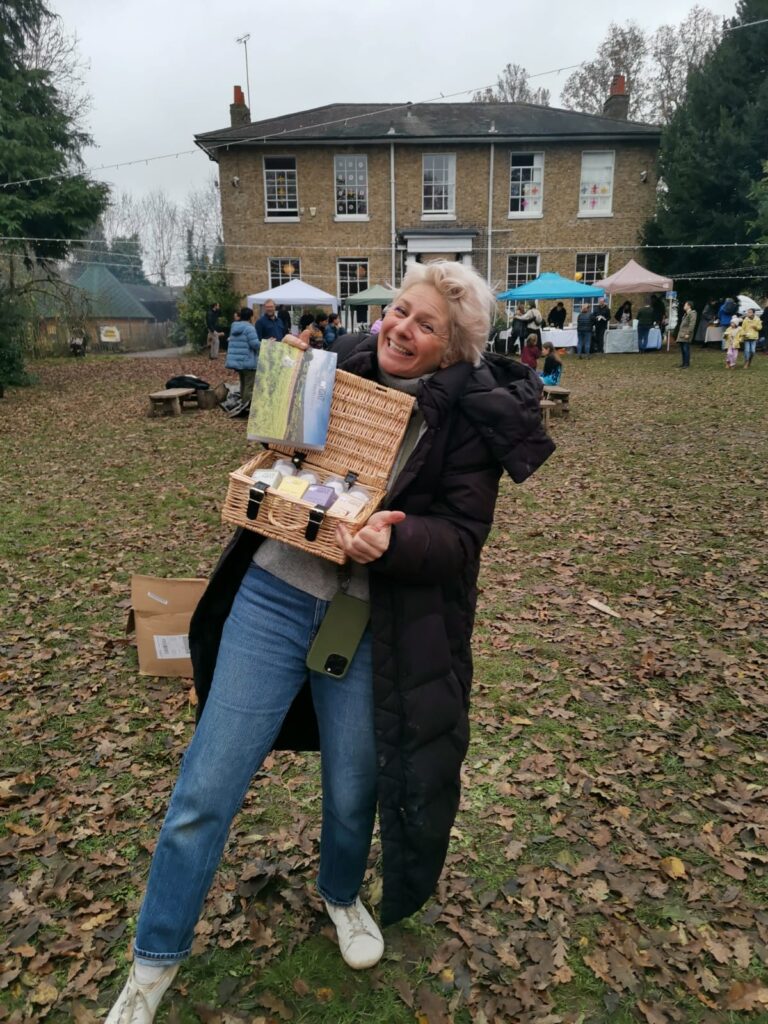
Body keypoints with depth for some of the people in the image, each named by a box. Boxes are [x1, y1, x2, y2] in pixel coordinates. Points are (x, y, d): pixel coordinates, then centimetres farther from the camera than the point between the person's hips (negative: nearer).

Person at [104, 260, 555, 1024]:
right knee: (205, 789, 6)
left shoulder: (470, 417, -6)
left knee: (354, 791, 16)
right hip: (272, 595, 3)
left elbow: (461, 536, -10)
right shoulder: (346, 371, 5)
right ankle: (154, 962, 30)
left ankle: (341, 895, 52)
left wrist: (390, 543, -30)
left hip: (371, 628, -2)